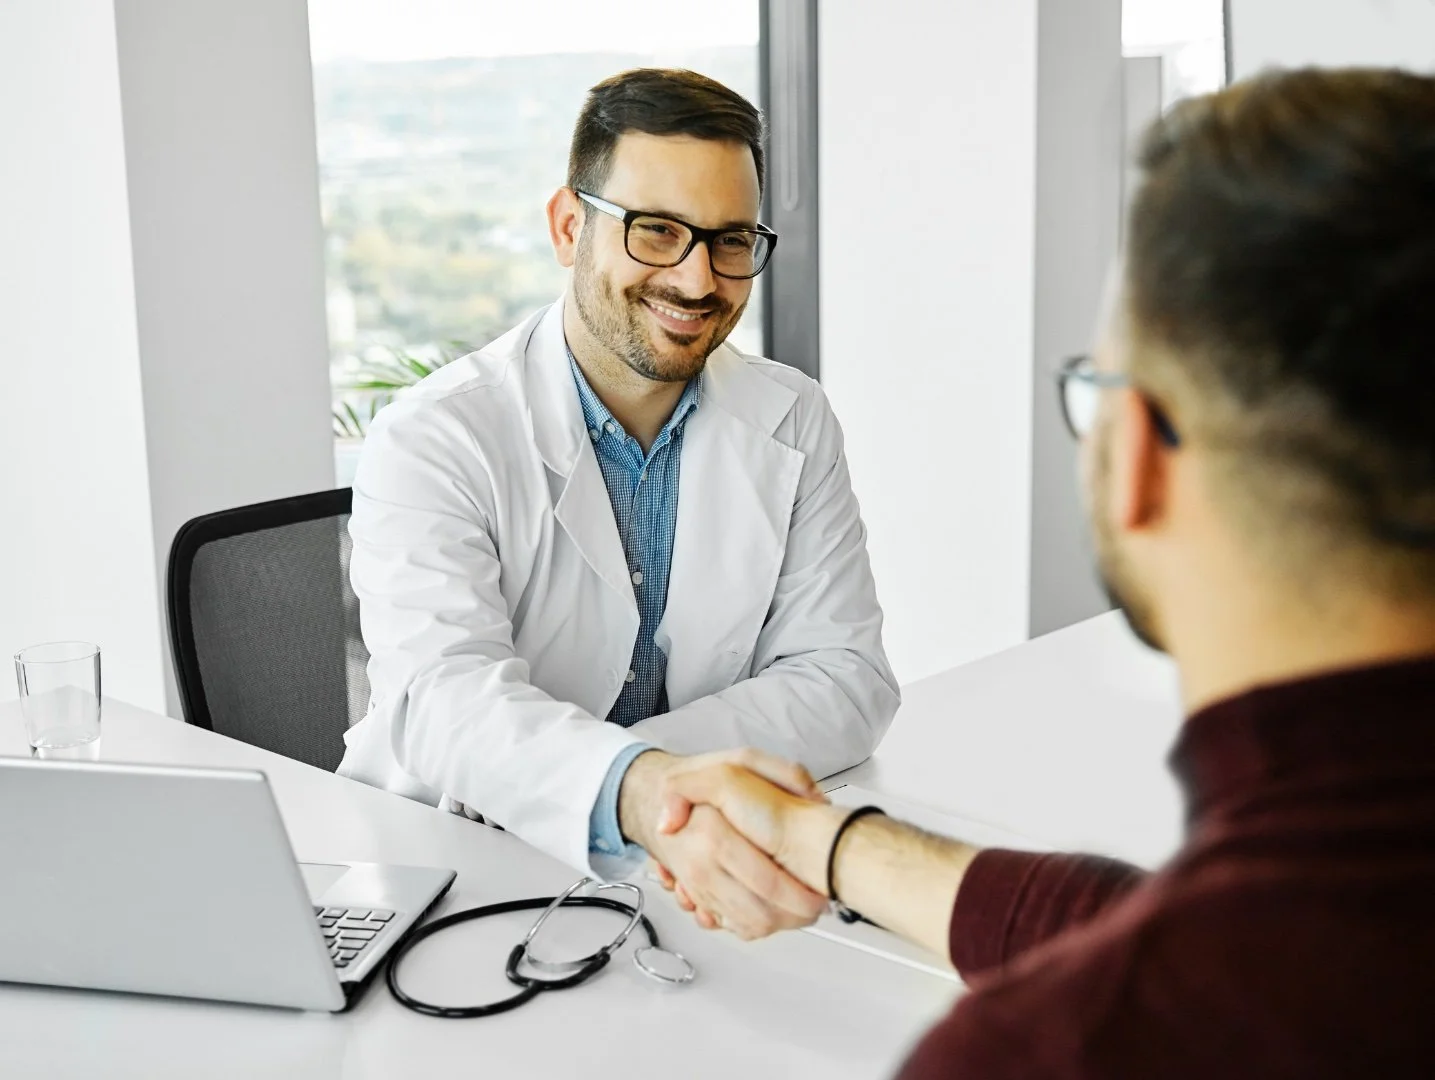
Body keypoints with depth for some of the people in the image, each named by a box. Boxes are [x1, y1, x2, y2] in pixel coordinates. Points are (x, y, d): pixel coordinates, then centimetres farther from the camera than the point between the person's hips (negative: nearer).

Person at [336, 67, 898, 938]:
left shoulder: (793, 425, 2)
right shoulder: (432, 443, -11)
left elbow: (846, 678, -5)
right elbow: (447, 702, -26)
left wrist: (668, 785, -23)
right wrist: (636, 792, -46)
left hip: (700, 870, 2)